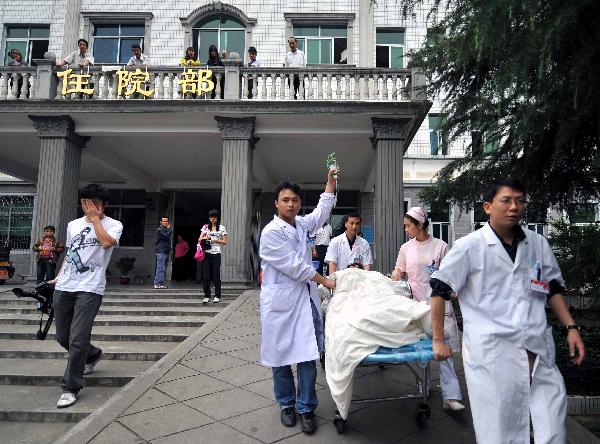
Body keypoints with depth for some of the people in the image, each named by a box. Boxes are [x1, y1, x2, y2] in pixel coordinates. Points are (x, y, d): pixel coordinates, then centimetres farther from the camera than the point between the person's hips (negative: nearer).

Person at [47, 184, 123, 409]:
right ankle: (92, 355, 42)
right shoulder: (73, 225, 15)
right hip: (64, 288, 6)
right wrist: (59, 277, 16)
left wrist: (95, 218, -14)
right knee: (62, 337, 14)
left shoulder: (113, 225, -1)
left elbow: (106, 243, -23)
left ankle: (70, 388, 5)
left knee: (77, 339, -10)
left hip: (90, 289, -6)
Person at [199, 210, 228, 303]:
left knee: (216, 276, 0)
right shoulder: (205, 227, 11)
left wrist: (215, 240, -11)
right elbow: (199, 239, 8)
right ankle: (207, 296, 8)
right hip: (206, 254, 2)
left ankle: (217, 296, 9)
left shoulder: (221, 228, 5)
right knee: (206, 276, 0)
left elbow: (225, 242, 3)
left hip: (216, 254, -2)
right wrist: (204, 238, -14)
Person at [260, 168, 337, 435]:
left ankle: (306, 408, 17)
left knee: (307, 356, 3)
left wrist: (331, 181, 24)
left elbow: (322, 211, 27)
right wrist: (324, 281, -6)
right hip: (281, 303, -5)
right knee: (281, 357, 8)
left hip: (306, 300, 5)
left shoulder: (301, 224, 10)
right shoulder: (271, 232, -12)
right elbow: (294, 266, -14)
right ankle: (286, 405, 28)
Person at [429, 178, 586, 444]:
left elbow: (553, 289, 19)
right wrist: (438, 340, -4)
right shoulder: (469, 247, -6)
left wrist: (571, 327, 10)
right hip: (491, 351, -4)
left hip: (539, 351, 5)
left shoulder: (538, 244, 8)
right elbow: (439, 291, -3)